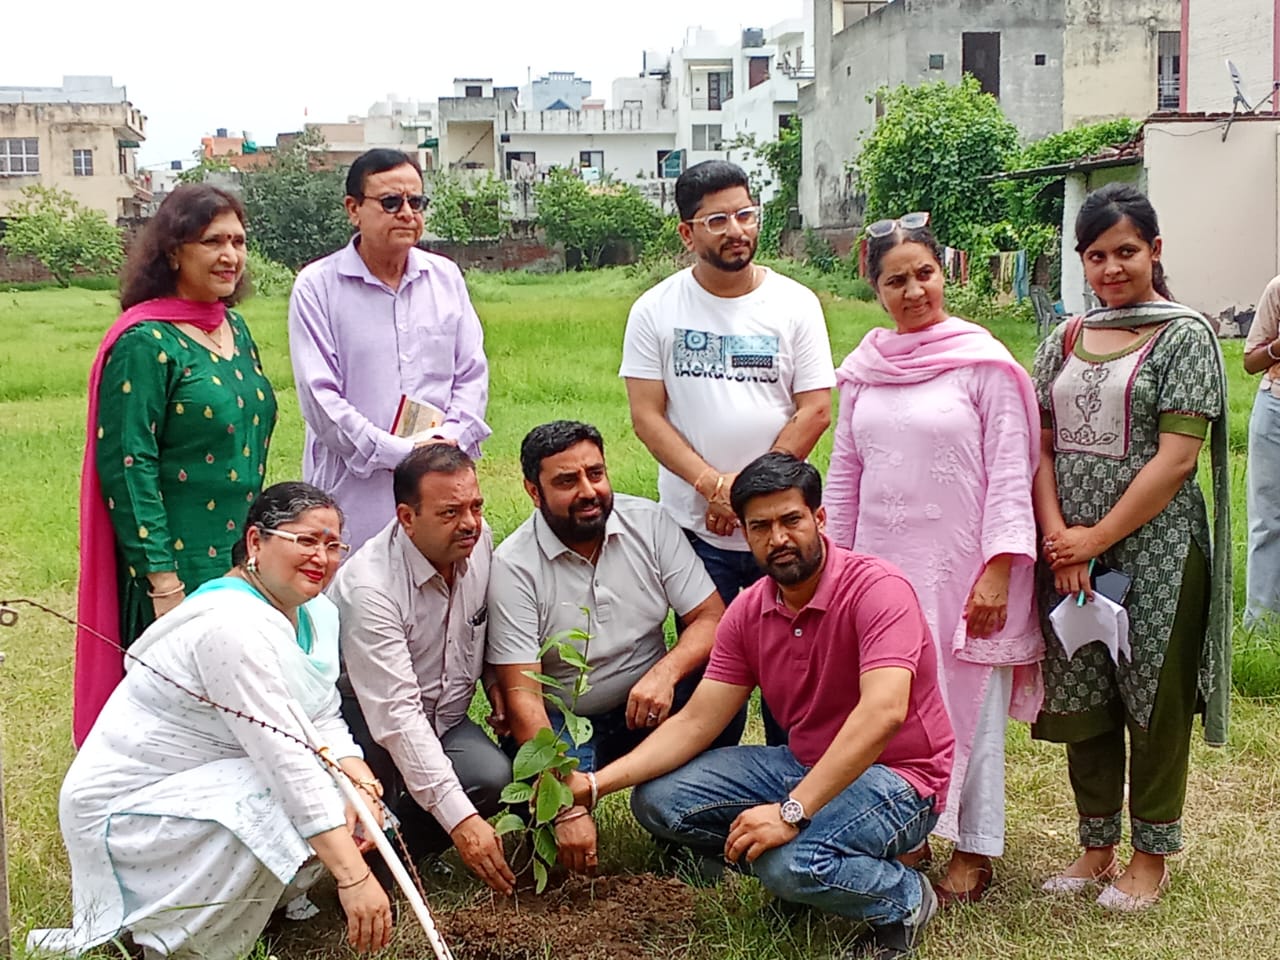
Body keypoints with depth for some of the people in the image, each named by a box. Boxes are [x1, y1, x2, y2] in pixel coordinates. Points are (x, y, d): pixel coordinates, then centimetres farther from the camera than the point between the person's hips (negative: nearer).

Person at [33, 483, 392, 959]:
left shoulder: (315, 614, 2)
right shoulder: (233, 627, -28)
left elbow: (325, 723, 1)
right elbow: (285, 757, -34)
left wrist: (363, 787, -21)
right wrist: (354, 878, -37)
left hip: (205, 786, 9)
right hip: (125, 807, -9)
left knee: (351, 806, -6)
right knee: (281, 809, -30)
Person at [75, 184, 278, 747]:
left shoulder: (236, 329, 10)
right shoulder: (145, 342, -14)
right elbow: (125, 466, -17)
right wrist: (162, 582, -19)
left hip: (240, 560, 8)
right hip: (178, 570, -8)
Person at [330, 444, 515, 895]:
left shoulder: (479, 539, -8)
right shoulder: (370, 586, -29)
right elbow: (395, 716, -34)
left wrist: (496, 680, 1)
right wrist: (460, 820, -40)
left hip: (443, 719, 6)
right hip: (364, 718, -5)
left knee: (490, 774, -26)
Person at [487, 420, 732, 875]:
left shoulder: (649, 523, -4)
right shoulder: (513, 566, -14)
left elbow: (711, 619, -6)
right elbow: (522, 696, -20)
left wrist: (665, 672, -30)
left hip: (645, 706, 3)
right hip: (562, 723, -3)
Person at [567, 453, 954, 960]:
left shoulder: (876, 589, -22)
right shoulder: (748, 612, 0)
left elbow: (883, 712, -35)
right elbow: (696, 723, 0)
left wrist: (792, 811, -41)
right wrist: (596, 783, -14)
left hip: (896, 775, -7)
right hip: (803, 764, 7)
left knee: (789, 862, -35)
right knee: (658, 799, -7)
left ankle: (903, 897, -4)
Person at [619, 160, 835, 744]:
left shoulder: (795, 304, 2)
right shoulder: (657, 310, 2)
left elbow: (814, 411, -3)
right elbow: (646, 415, -3)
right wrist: (713, 484, -15)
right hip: (695, 529, 0)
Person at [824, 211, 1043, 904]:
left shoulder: (982, 362, -5)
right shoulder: (864, 368, 8)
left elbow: (1009, 471, -8)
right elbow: (844, 473, 14)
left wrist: (997, 571, -14)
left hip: (962, 570, -4)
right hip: (882, 565, 4)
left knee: (968, 704, 3)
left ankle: (974, 851, 16)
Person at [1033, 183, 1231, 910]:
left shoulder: (1184, 336, -6)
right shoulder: (1065, 343, 9)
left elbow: (1175, 458, -13)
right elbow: (1041, 448, 6)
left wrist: (1097, 537, -14)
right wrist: (1058, 538, -8)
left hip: (1153, 548, -5)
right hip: (1071, 550, 5)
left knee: (1154, 702, 5)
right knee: (1080, 700, 11)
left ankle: (1152, 856, 20)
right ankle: (1096, 848, 26)